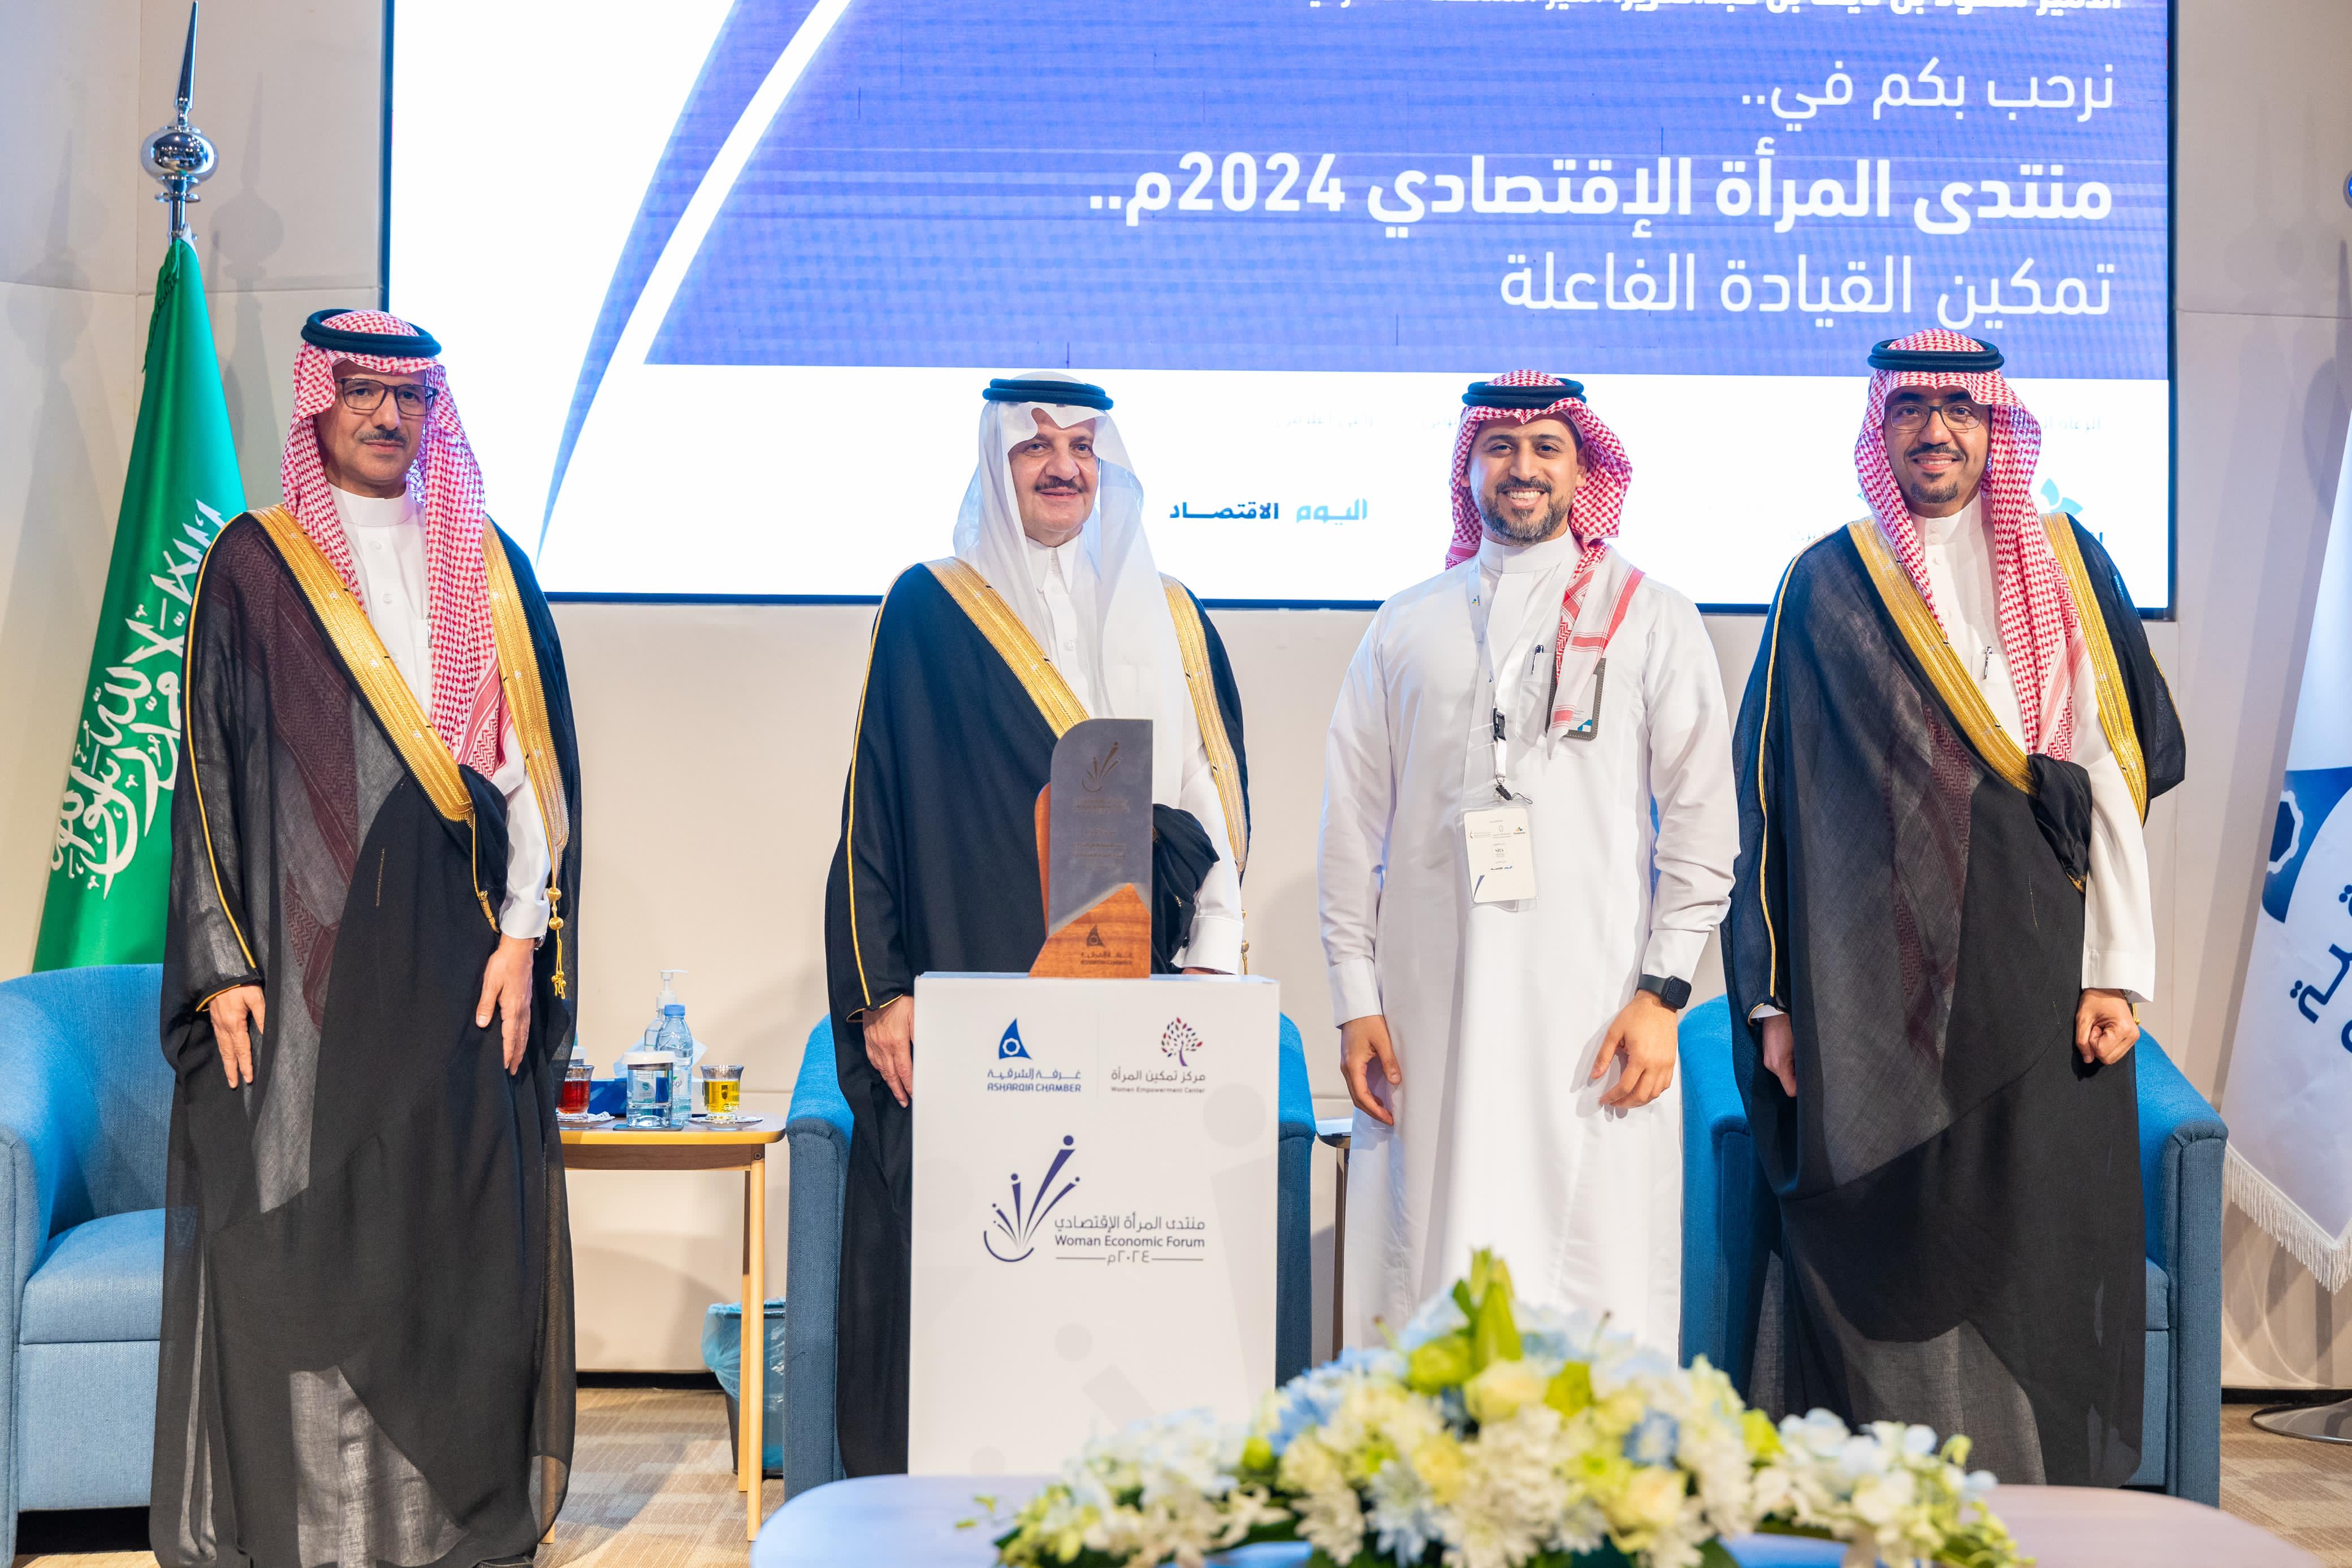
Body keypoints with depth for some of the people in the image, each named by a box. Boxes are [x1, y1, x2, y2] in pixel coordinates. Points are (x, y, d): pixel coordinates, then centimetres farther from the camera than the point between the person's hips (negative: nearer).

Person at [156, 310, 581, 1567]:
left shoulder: (490, 571, 11)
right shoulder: (253, 567, 5)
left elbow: (537, 763, 7)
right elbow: (211, 769, 1)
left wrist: (524, 937, -3)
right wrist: (223, 961, -7)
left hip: (458, 958, 2)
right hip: (306, 957, -2)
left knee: (463, 1237, 3)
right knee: (295, 1238, -2)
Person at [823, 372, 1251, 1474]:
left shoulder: (1169, 619, 15)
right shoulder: (928, 611, 5)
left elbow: (1217, 808, 13)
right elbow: (874, 810, 2)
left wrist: (1210, 969, 3)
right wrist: (879, 993, -5)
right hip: (965, 1000, -2)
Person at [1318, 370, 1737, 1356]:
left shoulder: (1651, 619, 10)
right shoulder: (1407, 627, 14)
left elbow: (1702, 819, 5)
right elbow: (1354, 823, 12)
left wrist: (1662, 992, -4)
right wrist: (1356, 1001, 4)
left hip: (1595, 1006, -1)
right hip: (1432, 1009, 2)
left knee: (1596, 1272, -5)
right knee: (1428, 1273, -1)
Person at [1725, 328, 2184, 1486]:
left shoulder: (2068, 571, 10)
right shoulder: (1825, 588, 7)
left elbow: (2117, 775, 5)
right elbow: (1770, 798, 4)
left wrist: (2118, 969, -4)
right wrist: (1774, 997, -1)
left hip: (2033, 983, 1)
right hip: (1873, 990, -1)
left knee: (2037, 1249, 1)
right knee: (1885, 1258, 0)